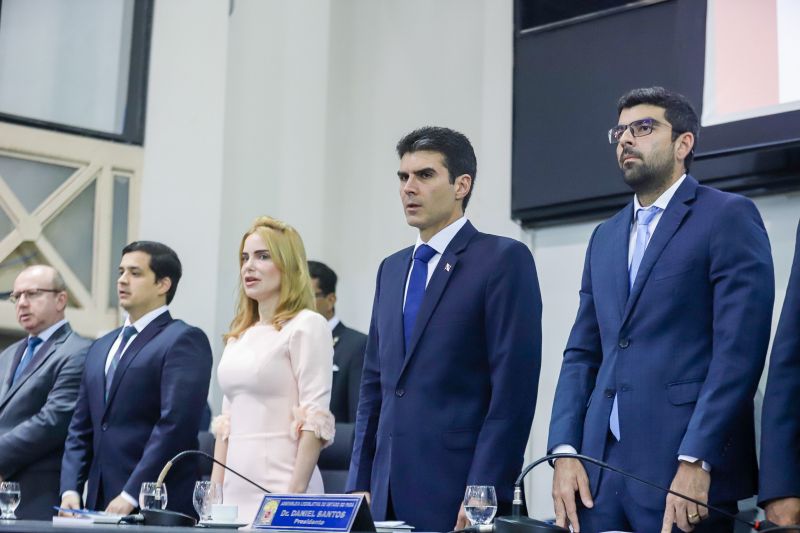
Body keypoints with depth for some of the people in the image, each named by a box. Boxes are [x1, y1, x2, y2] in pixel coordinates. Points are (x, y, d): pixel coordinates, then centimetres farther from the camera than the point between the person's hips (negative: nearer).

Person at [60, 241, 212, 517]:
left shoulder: (184, 339, -6)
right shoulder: (101, 348, 19)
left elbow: (175, 424, -15)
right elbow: (81, 429, 18)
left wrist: (131, 494, -19)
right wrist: (70, 490, 4)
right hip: (99, 503, 7)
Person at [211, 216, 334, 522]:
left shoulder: (306, 326, -6)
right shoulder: (239, 335, 16)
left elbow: (315, 421, -12)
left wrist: (294, 494, -19)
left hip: (279, 486, -6)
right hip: (236, 489, 7)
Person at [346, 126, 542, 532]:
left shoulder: (504, 259, -5)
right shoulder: (392, 269, 16)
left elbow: (514, 387, -12)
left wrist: (483, 495, -17)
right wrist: (360, 483, 10)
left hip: (458, 495, -6)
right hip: (389, 496, 6)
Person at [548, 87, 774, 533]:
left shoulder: (729, 216, -2)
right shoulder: (605, 237, 18)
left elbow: (739, 350, -12)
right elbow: (582, 353, 15)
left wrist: (696, 461, -18)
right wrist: (565, 450, 2)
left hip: (685, 467, -6)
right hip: (600, 466, 6)